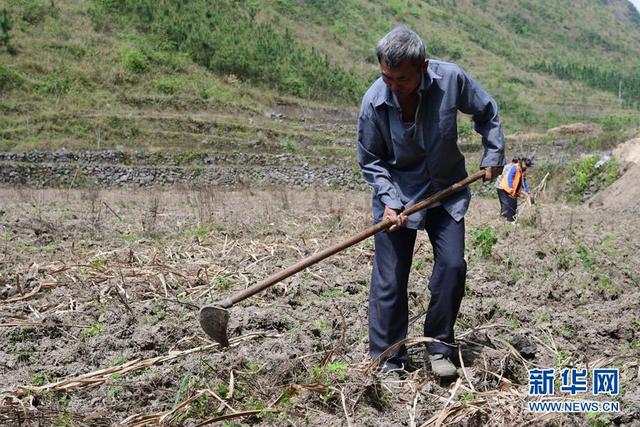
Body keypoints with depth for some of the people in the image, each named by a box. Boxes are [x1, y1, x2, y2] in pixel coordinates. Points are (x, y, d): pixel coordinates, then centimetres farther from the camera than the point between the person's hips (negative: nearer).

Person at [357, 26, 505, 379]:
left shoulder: (451, 79, -19)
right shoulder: (373, 102, -21)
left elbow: (486, 112, 2)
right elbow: (369, 161, -7)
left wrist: (493, 155, 1)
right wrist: (390, 201, -19)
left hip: (447, 191, 2)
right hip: (396, 194, -1)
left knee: (452, 266, -4)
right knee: (389, 280, -2)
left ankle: (439, 348, 16)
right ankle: (389, 362, 12)